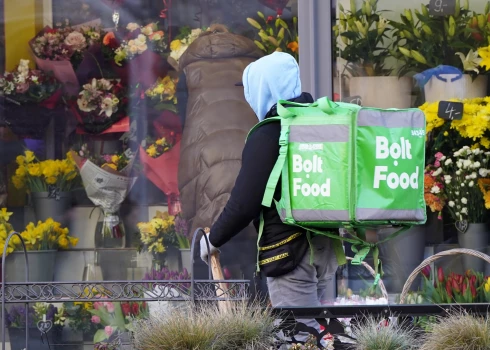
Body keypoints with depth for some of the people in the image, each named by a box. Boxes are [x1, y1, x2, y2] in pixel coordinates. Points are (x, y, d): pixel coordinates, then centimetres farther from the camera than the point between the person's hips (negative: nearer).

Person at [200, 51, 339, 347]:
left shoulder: (267, 136, -14)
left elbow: (244, 203, -17)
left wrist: (213, 239, -4)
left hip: (290, 250, -8)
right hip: (325, 246, 8)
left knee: (298, 337, -7)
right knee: (316, 330, 16)